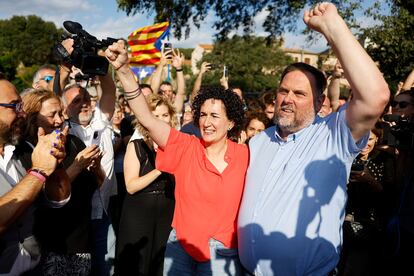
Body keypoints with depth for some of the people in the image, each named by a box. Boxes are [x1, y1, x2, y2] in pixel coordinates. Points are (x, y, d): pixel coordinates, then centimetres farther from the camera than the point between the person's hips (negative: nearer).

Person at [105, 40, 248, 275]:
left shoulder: (245, 156, -7)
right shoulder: (186, 147, -7)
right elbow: (147, 119, -18)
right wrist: (124, 70, -27)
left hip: (223, 254, -1)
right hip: (180, 247, 1)